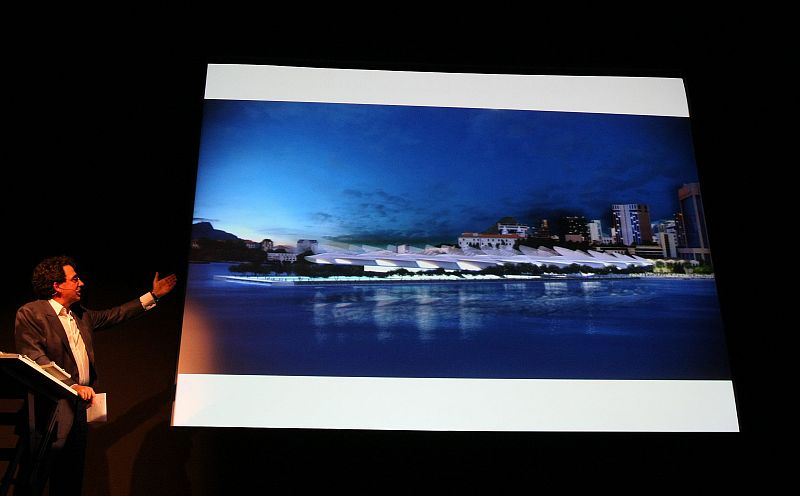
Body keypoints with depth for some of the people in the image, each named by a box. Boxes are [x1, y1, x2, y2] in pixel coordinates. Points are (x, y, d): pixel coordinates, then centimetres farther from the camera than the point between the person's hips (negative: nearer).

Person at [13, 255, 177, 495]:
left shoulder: (80, 314, 14)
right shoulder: (30, 314, -10)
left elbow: (114, 315, 22)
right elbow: (36, 360, -18)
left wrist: (153, 295, 21)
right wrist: (73, 386, -26)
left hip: (82, 399, 8)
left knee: (73, 470, 13)